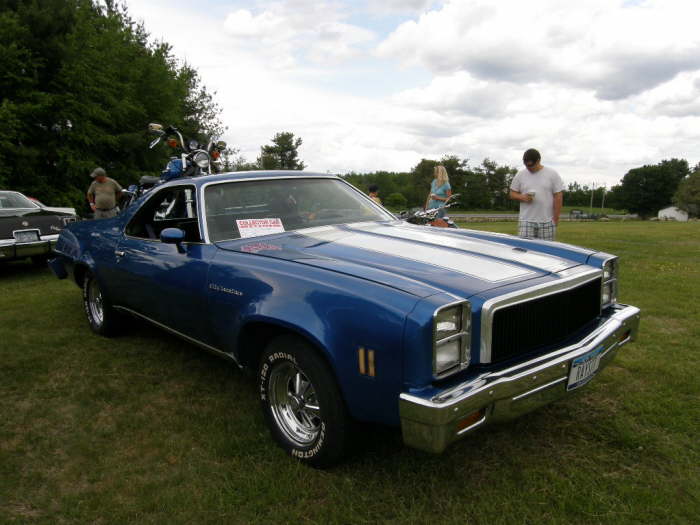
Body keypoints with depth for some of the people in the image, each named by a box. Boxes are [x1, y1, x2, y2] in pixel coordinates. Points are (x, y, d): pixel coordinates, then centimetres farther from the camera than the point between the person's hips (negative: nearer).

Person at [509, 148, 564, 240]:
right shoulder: (520, 175, 7)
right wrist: (522, 197, -11)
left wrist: (556, 218, -5)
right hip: (526, 221, 1)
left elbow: (558, 196, 0)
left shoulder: (552, 174, 2)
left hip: (547, 222, -1)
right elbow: (512, 193, 12)